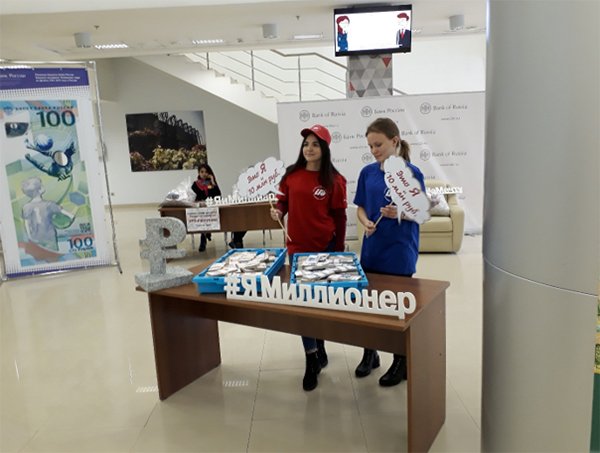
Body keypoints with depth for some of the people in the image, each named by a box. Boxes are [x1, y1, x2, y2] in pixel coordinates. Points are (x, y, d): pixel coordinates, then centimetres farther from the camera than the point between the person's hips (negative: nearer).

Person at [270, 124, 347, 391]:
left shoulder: (334, 180, -5)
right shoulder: (291, 175, 2)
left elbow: (339, 217, -4)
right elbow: (284, 200, 12)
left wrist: (339, 252, -5)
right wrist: (278, 211, -11)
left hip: (325, 247, -2)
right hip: (297, 246, 2)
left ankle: (319, 347, 34)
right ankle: (313, 359, 16)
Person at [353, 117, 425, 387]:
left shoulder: (411, 173, -9)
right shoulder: (368, 172, 4)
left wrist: (399, 213, -26)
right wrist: (366, 222, -10)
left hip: (400, 253, -4)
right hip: (371, 250, 5)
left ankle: (401, 362, 27)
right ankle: (369, 354, 35)